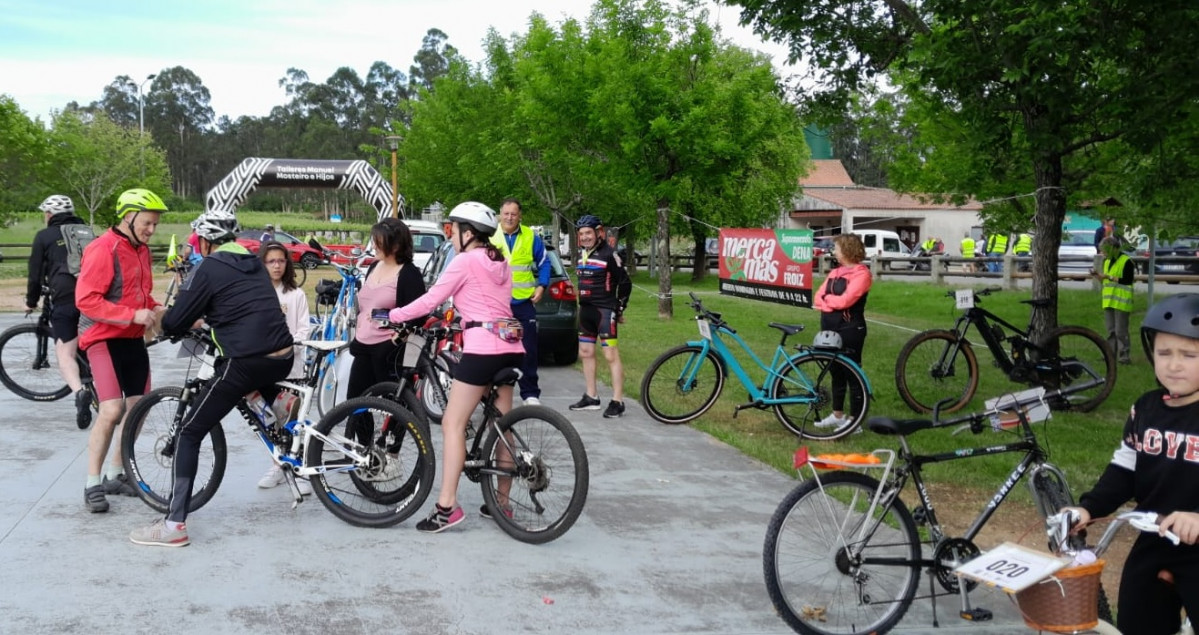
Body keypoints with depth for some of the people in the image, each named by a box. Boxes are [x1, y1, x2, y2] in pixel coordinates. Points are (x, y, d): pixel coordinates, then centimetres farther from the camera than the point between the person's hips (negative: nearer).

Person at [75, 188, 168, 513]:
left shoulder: (141, 250, 10)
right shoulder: (103, 249, -17)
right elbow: (86, 299, -23)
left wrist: (156, 308, 2)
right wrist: (133, 315, -26)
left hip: (132, 339, 9)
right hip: (104, 338, -9)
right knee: (111, 411, -16)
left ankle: (115, 475, 25)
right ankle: (93, 484, -2)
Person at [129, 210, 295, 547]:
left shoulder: (208, 269, -2)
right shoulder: (254, 263, 18)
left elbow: (175, 323, -2)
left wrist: (165, 321, 21)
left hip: (245, 363, -7)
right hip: (283, 359, 7)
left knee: (190, 432, 2)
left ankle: (174, 524, -2)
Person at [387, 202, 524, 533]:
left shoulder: (465, 261, -3)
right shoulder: (500, 263, 19)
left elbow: (430, 300, -2)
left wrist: (392, 316, 9)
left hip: (482, 347, -8)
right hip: (511, 346, 8)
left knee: (453, 424, -5)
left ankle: (446, 507, -8)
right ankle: (501, 501, 18)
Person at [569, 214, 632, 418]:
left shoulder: (608, 254, -11)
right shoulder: (581, 253, 12)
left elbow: (625, 282, -8)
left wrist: (620, 309, -3)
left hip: (605, 310, -8)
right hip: (586, 309, 9)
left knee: (611, 355, -10)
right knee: (586, 352, 13)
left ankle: (617, 402, -9)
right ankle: (591, 397, 24)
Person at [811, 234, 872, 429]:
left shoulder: (861, 273, -11)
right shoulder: (835, 272, 14)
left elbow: (845, 300, -21)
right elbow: (817, 298, 5)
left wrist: (826, 299, -4)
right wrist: (832, 304, -15)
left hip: (850, 330, -8)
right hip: (830, 328, 8)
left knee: (852, 374, -1)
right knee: (836, 373, 16)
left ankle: (854, 420, 5)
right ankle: (837, 415, 26)